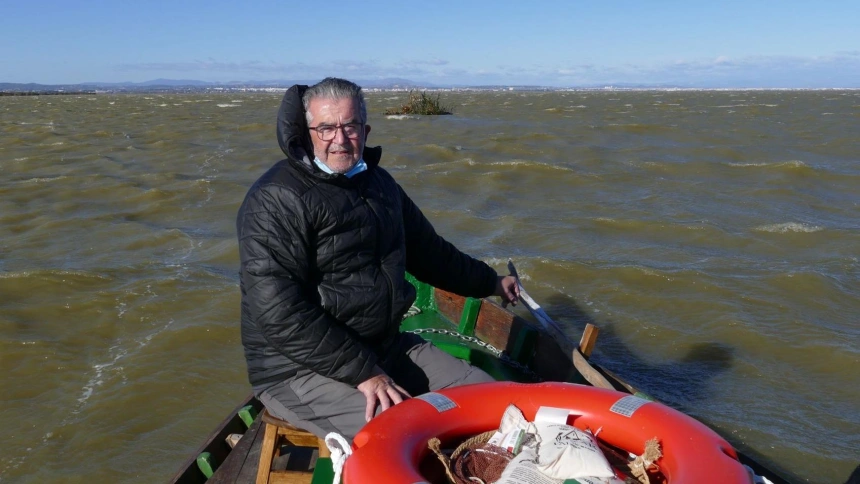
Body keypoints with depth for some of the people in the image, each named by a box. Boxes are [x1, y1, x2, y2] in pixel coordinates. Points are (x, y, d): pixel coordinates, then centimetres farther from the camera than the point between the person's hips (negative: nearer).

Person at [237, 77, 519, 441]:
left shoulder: (378, 181, 12)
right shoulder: (277, 200, -15)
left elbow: (427, 250, 26)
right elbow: (280, 314, -23)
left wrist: (489, 282, 34)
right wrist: (363, 372, -23)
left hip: (386, 347, 8)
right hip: (299, 369, -8)